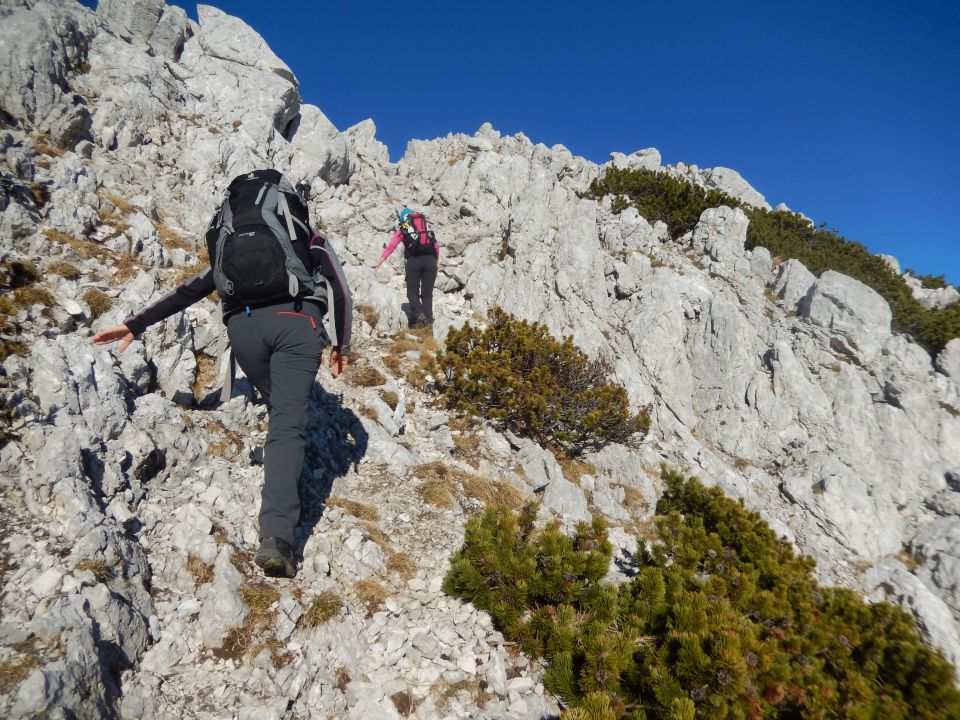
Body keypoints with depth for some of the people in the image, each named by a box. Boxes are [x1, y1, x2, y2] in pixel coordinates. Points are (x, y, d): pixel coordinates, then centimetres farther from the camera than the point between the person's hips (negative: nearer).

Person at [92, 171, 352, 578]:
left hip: (243, 326, 3)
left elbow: (189, 291, 27)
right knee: (288, 423, -10)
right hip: (296, 321, -2)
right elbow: (341, 291, 14)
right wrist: (341, 346, 18)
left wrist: (135, 325, 30)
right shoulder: (313, 241, 27)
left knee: (279, 409, 22)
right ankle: (277, 536, -27)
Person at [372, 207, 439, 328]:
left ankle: (418, 314, -18)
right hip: (430, 259, 2)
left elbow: (391, 246, 8)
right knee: (427, 293, 8)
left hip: (414, 259, -2)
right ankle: (428, 319, -2)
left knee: (412, 292, 5)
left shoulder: (402, 229, 17)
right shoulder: (427, 226, 23)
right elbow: (436, 245, 17)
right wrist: (437, 261, 23)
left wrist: (379, 262, 7)